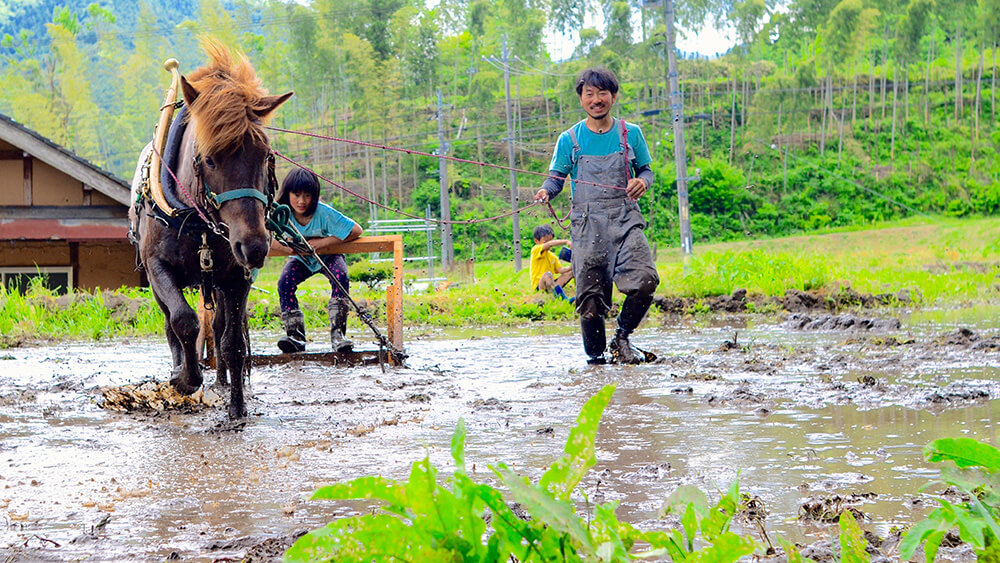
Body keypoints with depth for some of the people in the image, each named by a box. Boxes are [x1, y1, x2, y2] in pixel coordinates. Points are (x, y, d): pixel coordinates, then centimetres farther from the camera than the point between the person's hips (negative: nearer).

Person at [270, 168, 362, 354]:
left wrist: (323, 242, -31)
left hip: (328, 256, -2)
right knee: (285, 283, -25)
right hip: (300, 260, 2)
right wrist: (287, 247, -38)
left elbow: (356, 230, -28)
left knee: (340, 276, -32)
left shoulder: (324, 213, -29)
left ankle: (337, 333, -31)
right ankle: (295, 335, -21)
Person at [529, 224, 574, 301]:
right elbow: (549, 244, -25)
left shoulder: (553, 256, 18)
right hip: (539, 286, -8)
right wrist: (566, 242, -31)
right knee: (547, 274, -39)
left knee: (571, 272, 2)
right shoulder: (535, 250, -7)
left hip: (551, 285, 8)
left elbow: (561, 270, 7)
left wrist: (571, 267, -11)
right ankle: (563, 298, -51)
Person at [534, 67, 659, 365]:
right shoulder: (570, 139, 7)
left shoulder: (630, 133, 10)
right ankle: (596, 356, 16)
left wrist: (642, 181, -7)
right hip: (587, 225, 0)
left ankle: (622, 338, 3)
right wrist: (546, 191, -14)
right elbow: (556, 176, 9)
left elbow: (646, 170, 17)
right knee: (590, 298, -6)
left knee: (645, 281, -21)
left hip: (625, 221, 1)